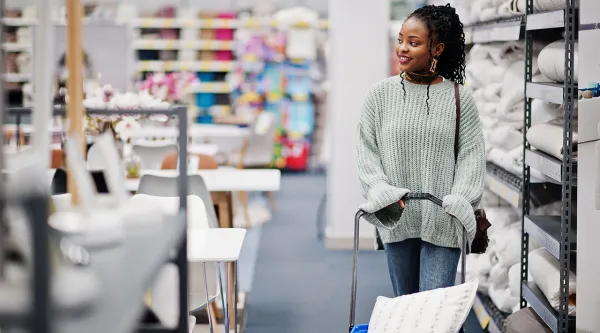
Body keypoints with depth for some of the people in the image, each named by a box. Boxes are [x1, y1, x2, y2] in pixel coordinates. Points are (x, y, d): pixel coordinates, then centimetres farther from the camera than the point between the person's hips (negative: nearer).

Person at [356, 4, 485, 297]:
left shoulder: (459, 98, -1)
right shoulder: (380, 94, 1)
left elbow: (471, 154, -1)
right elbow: (366, 150, 2)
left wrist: (458, 200, -13)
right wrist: (381, 193, -12)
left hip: (442, 222, -2)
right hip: (396, 218, 2)